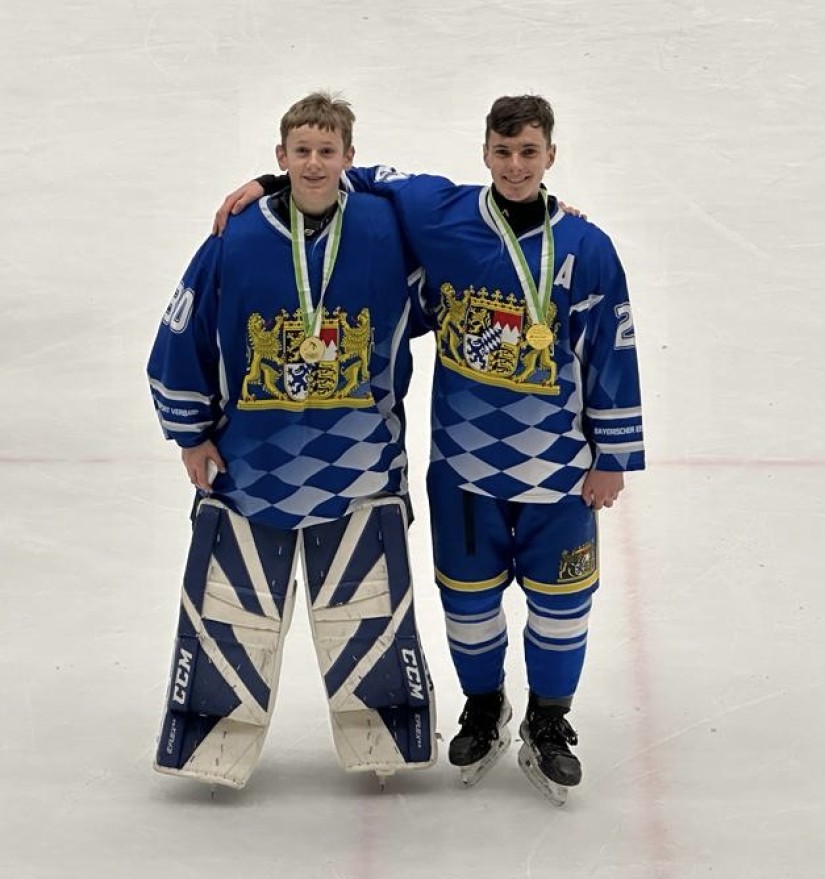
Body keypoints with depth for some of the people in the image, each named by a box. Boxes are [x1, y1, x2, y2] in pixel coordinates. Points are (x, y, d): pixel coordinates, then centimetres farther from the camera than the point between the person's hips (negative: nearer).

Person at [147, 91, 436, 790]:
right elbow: (182, 339, 1)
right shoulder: (237, 242, -8)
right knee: (230, 614, 6)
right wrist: (192, 434, 5)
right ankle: (215, 746, 20)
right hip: (249, 464, 0)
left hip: (361, 465, 0)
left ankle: (384, 738, 26)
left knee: (368, 612, 8)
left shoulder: (387, 230, -9)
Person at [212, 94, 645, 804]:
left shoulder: (586, 249, -9)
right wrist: (269, 185, -3)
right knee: (468, 594, 13)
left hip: (556, 465, -1)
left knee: (560, 599, 8)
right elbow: (360, 181, 6)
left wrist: (613, 456, -1)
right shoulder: (440, 214, -7)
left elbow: (614, 355, -3)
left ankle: (548, 727, 29)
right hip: (464, 459, 1)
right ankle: (484, 708, 38)